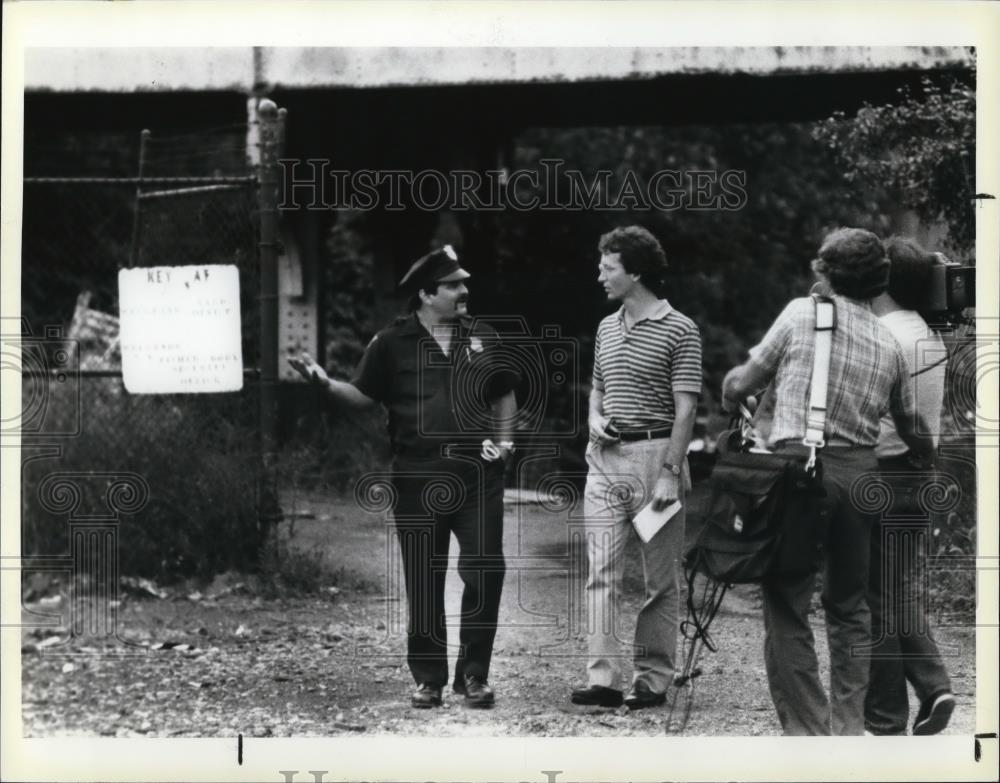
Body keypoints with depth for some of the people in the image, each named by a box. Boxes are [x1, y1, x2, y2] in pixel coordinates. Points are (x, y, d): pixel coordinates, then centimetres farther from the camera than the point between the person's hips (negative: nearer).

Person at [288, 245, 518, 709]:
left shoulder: (483, 338, 9)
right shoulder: (393, 343, 1)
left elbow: (504, 396, 19)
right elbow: (364, 396, 4)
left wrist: (503, 441, 7)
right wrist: (325, 383, -12)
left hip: (477, 475, 2)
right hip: (418, 478, -2)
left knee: (485, 571, -5)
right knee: (424, 582, 4)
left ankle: (474, 674, 8)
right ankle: (428, 678, 14)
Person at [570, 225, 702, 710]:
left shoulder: (679, 331, -6)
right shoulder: (606, 328, 14)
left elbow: (685, 409, -10)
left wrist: (670, 473, -16)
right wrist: (594, 419, 5)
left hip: (655, 456, -6)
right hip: (605, 459, 6)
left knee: (660, 578, 2)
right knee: (601, 573, -4)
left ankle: (653, 680, 8)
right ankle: (603, 679, -7)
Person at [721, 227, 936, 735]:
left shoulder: (802, 313, 2)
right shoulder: (889, 345, 13)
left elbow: (741, 384, 5)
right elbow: (913, 430, 19)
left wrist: (731, 400, 28)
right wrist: (928, 461, 40)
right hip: (861, 472, 5)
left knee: (787, 607, -1)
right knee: (849, 604, 16)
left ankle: (806, 728, -6)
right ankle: (849, 725, 15)